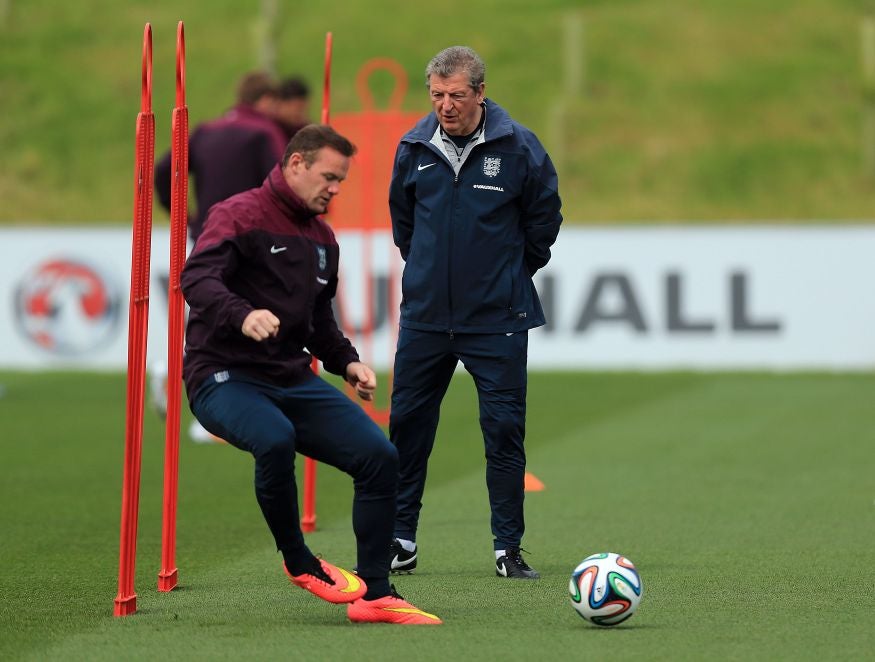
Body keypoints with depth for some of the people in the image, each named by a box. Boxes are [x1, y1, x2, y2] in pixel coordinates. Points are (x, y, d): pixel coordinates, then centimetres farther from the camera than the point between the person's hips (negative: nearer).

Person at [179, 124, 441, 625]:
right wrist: (241, 315, -42)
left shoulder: (322, 238, 18)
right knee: (276, 439, -38)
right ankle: (299, 562, -13)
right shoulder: (241, 215, -8)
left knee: (380, 456, -7)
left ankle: (374, 594, 1)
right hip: (225, 377, -8)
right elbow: (197, 277, -24)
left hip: (294, 381, 8)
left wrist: (345, 361, 12)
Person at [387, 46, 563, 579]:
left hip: (498, 318, -3)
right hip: (424, 315, 3)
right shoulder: (414, 148, 0)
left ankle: (509, 548, 7)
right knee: (407, 425, 4)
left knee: (504, 430, -1)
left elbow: (544, 216, 6)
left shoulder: (518, 147, -8)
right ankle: (399, 542, 14)